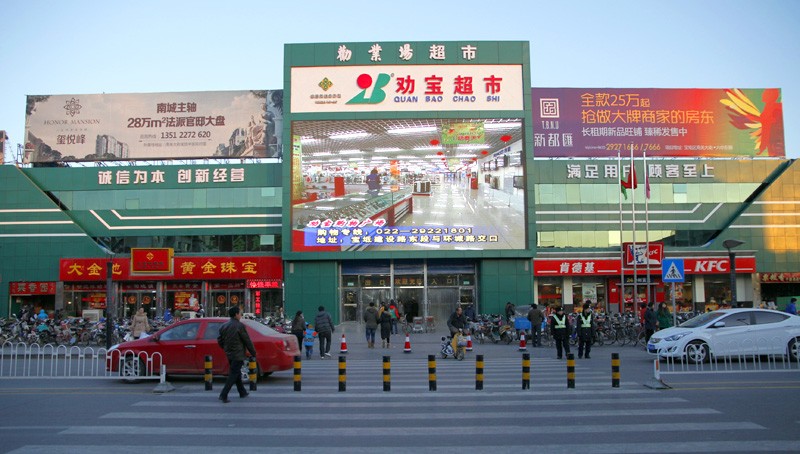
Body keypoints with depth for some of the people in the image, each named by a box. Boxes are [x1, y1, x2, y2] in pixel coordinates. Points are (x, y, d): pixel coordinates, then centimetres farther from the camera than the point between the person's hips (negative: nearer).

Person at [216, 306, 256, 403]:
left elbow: (219, 340, 11)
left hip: (229, 354, 8)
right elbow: (247, 341, -12)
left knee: (236, 373, 19)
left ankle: (242, 392, 29)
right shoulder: (240, 326, -15)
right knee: (233, 374, -4)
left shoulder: (224, 326, 6)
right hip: (238, 354, -8)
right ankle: (223, 395, -10)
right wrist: (253, 353, -2)